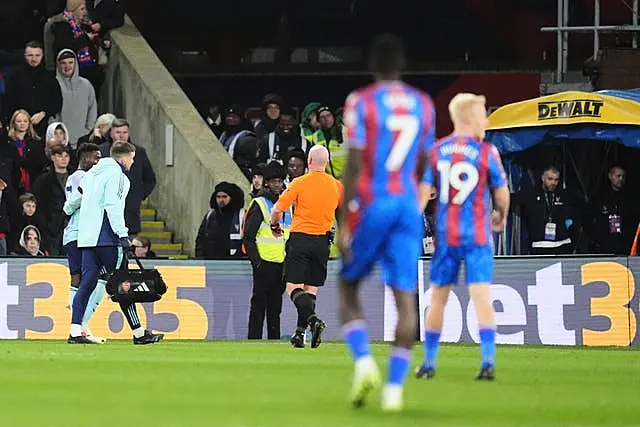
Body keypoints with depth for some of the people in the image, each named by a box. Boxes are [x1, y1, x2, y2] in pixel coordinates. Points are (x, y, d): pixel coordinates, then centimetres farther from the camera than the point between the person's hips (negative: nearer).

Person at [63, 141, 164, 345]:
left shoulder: (92, 173, 19)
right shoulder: (116, 174, -7)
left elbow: (76, 196, 29)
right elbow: (112, 204, -17)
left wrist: (69, 209, 51)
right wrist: (122, 234, -20)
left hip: (87, 236, 8)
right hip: (105, 237, -8)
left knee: (87, 282, 5)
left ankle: (75, 331, -3)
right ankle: (138, 332, -3)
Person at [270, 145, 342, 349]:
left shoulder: (300, 183, -7)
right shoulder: (337, 186, 5)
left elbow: (277, 210, -6)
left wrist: (274, 225, 14)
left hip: (300, 240, -4)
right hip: (322, 243, 4)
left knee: (294, 287, -5)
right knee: (311, 289, 10)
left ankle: (313, 318, -28)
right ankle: (300, 332, 9)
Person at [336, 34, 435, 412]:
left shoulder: (361, 102, -5)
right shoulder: (423, 105, 9)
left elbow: (355, 164, -11)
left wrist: (344, 223, -9)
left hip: (371, 204, -3)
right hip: (408, 205, 3)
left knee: (348, 285, 13)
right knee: (405, 296, 0)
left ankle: (364, 362, -9)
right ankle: (395, 387, -8)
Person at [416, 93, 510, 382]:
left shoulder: (435, 152, 2)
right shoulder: (486, 152, -4)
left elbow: (422, 193, -3)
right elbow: (502, 194, 5)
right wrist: (501, 216, 25)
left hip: (444, 235, 3)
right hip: (477, 235, -3)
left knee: (437, 298, 13)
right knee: (482, 298, -7)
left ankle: (429, 363, 19)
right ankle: (488, 363, -17)